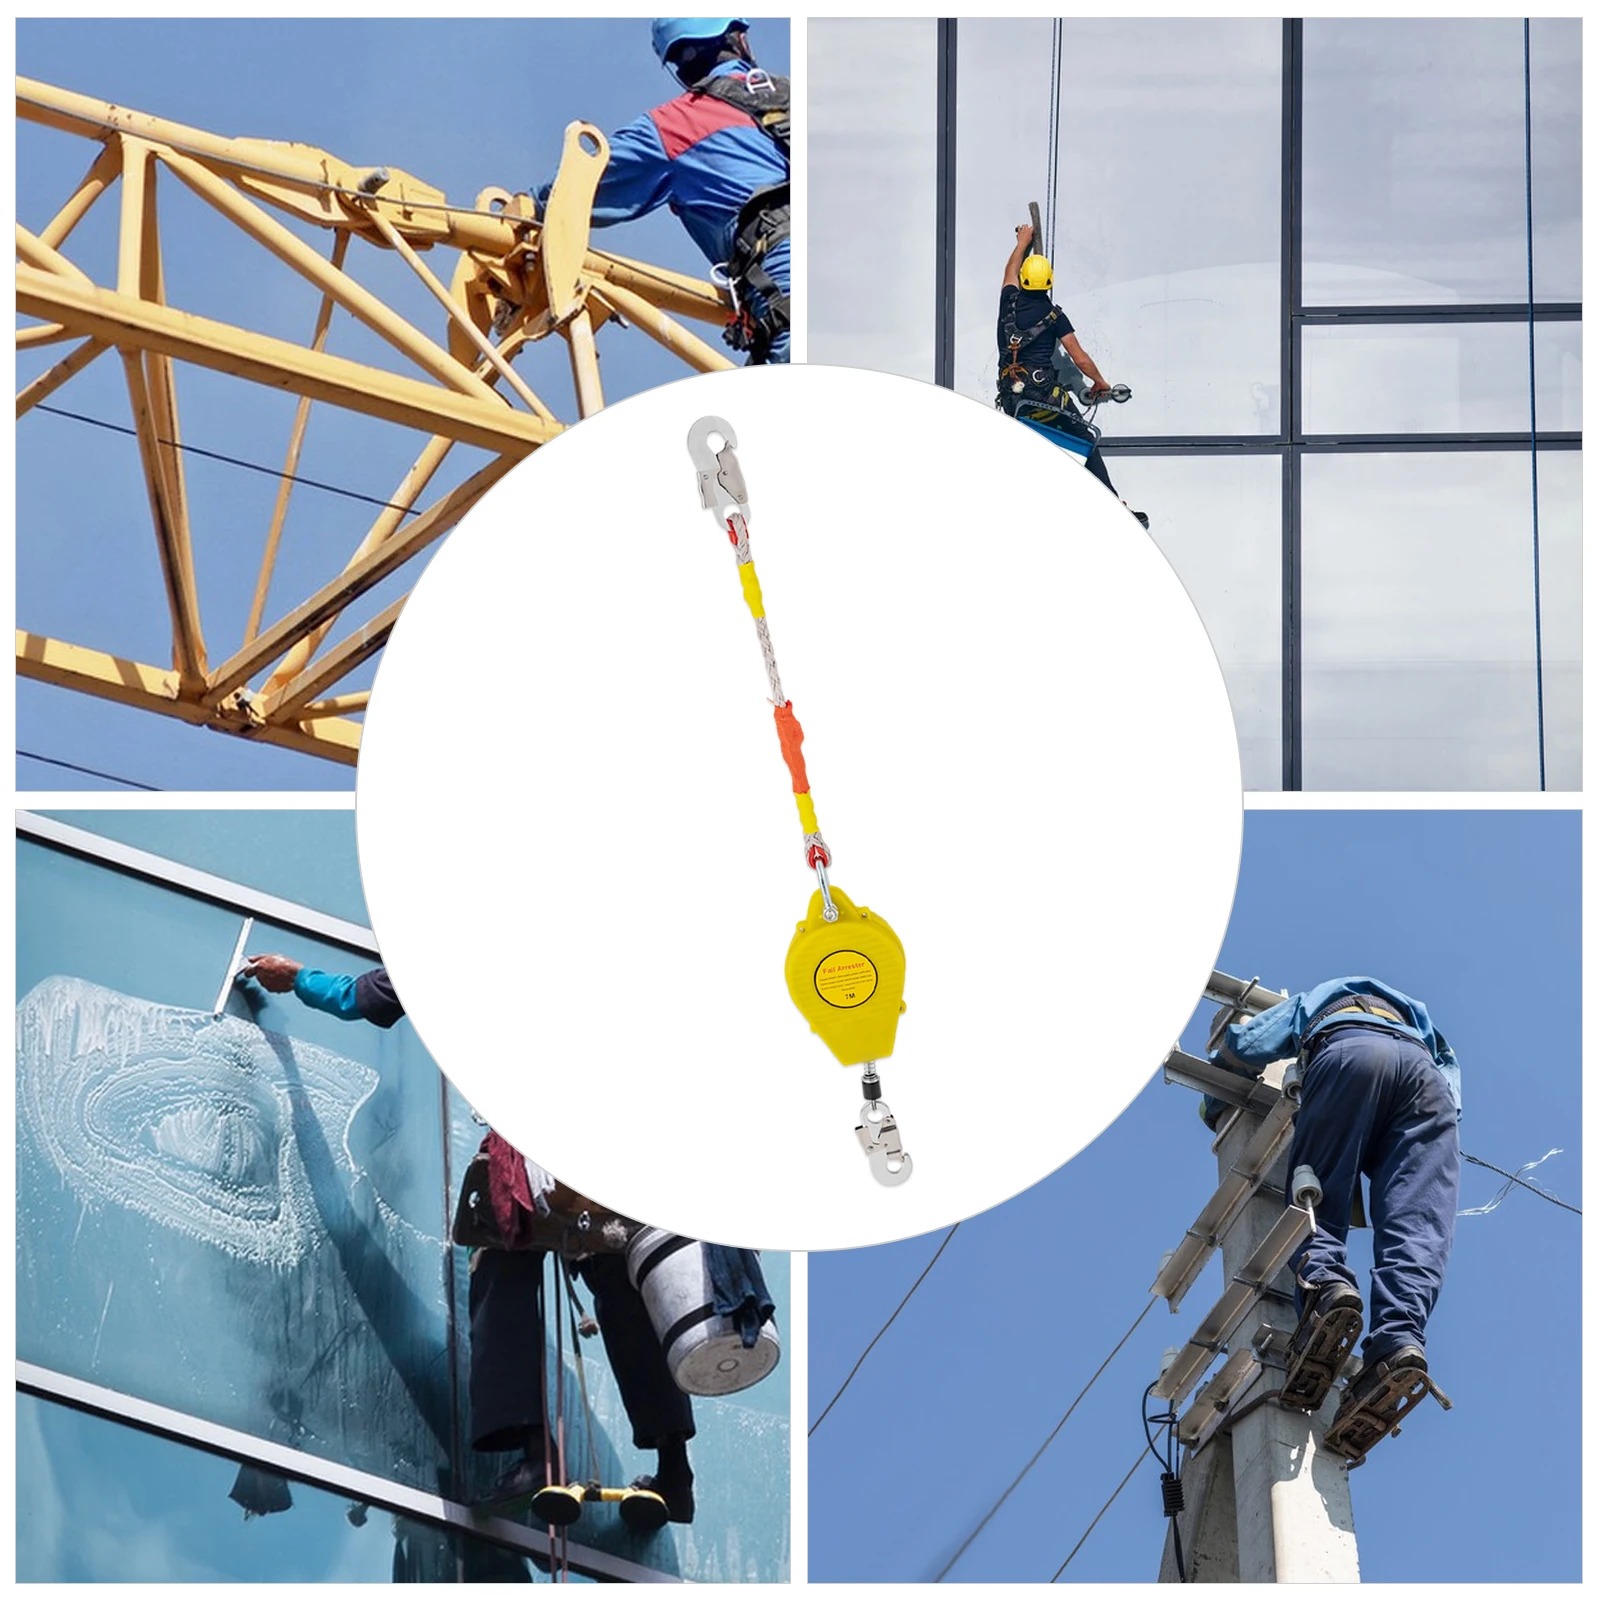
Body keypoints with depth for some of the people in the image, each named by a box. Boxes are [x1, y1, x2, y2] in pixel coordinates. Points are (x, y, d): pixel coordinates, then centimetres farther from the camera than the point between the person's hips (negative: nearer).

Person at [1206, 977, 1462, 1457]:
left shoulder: (1310, 1002, 40)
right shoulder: (1412, 1011, 48)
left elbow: (1246, 1045, 25)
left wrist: (1216, 1108, 41)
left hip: (1349, 1055, -2)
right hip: (1424, 1069, 2)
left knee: (1315, 1203, -3)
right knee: (1417, 1225, -13)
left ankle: (1324, 1285, -38)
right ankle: (1399, 1341, -41)